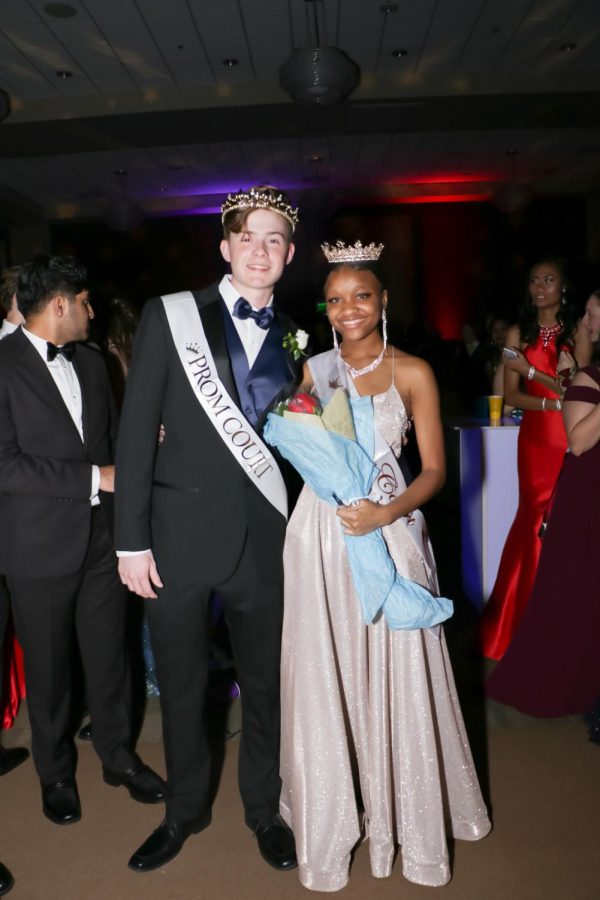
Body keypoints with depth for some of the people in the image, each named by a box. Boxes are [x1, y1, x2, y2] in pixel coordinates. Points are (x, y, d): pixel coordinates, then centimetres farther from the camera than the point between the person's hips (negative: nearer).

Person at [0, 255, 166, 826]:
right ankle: (55, 773, 36)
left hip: (102, 536, 5)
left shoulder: (91, 362, 9)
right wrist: (91, 477, -19)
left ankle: (117, 756, 36)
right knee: (48, 667, 13)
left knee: (109, 656, 15)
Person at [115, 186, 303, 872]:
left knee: (265, 684, 14)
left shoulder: (292, 338, 8)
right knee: (181, 686, 14)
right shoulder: (169, 316, -1)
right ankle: (185, 811, 40)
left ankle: (264, 810, 40)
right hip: (180, 534, -2)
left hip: (264, 538, 2)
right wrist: (132, 539, -7)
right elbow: (137, 430, -4)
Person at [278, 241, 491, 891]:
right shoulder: (315, 369, 7)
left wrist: (386, 514, -18)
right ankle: (331, 817, 30)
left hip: (387, 531, -2)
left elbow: (434, 469, -3)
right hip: (319, 533, 2)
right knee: (323, 677, 8)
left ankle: (405, 814, 31)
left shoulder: (412, 373, 0)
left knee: (395, 678, 5)